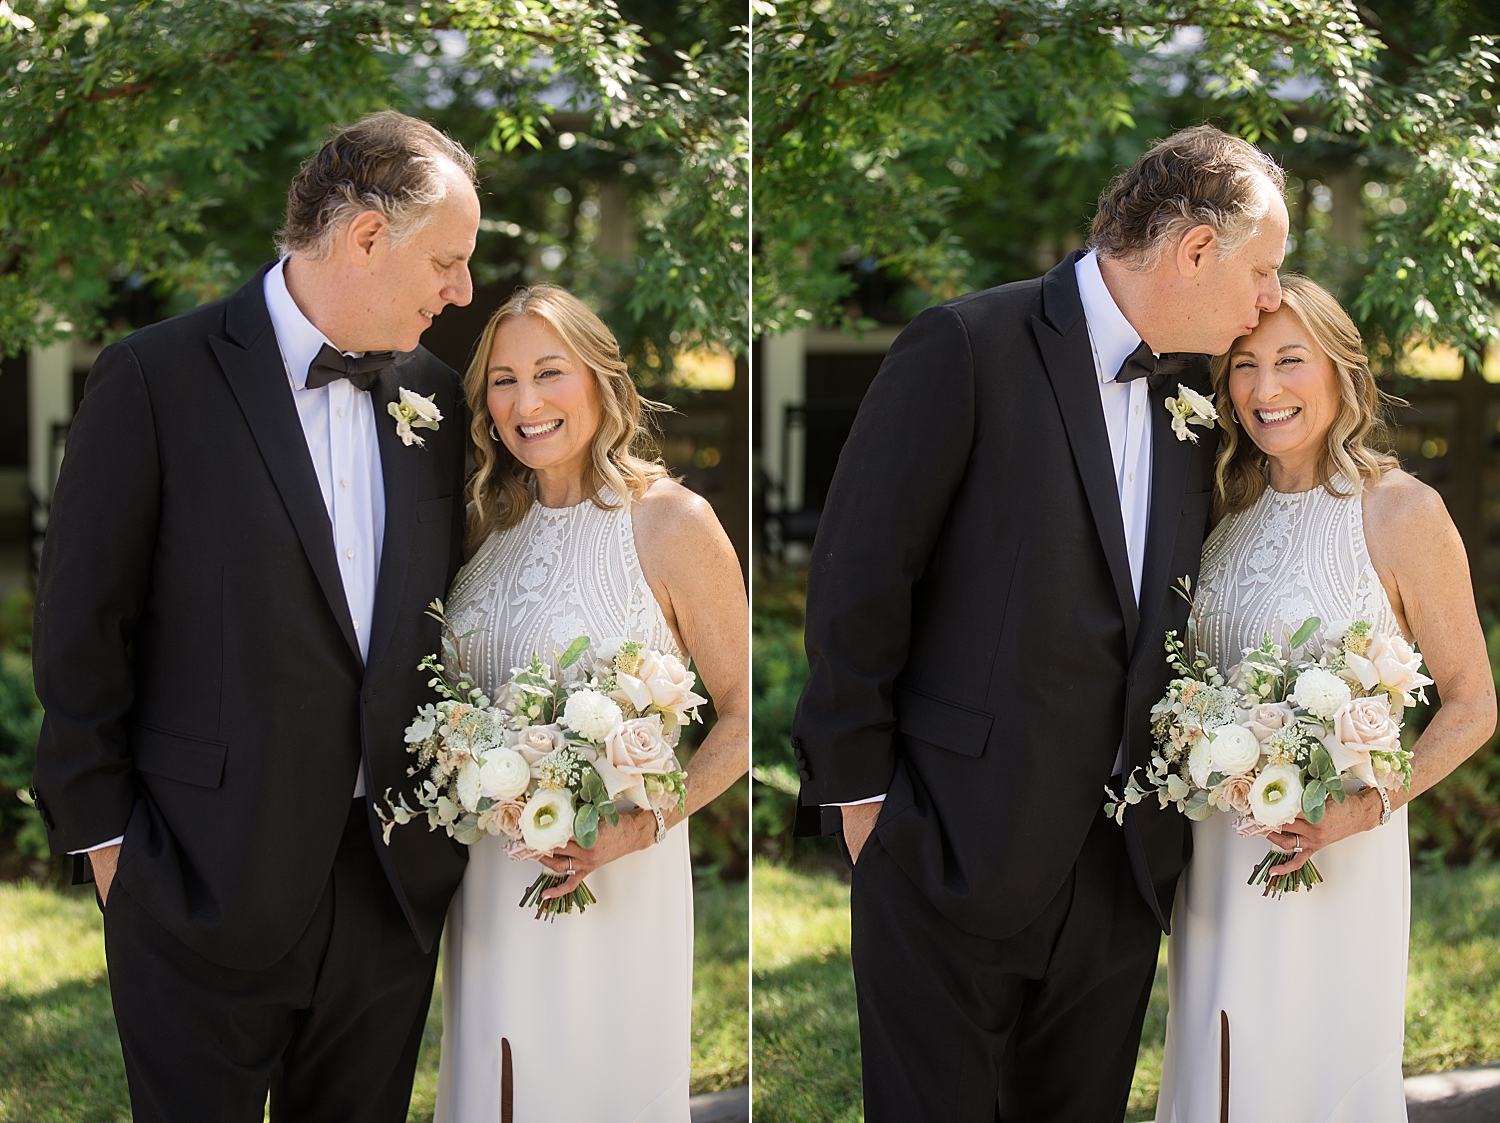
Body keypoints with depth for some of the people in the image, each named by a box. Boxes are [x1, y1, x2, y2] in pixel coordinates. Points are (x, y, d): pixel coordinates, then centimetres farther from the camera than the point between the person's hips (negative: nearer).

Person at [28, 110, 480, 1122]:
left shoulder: (435, 395, 8)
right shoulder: (156, 379, -8)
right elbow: (80, 630, -6)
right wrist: (104, 837, -6)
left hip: (396, 883, 5)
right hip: (208, 887, -4)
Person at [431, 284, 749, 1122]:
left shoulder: (671, 521, -12)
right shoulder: (495, 524, 6)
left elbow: (744, 716, -10)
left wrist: (647, 824, -21)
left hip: (613, 877, -5)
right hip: (491, 869, 5)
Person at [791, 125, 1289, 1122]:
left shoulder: (1192, 390, 11)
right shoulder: (968, 348, -10)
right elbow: (856, 573, -11)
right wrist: (858, 790, -10)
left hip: (1120, 873, 6)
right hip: (958, 852, -6)